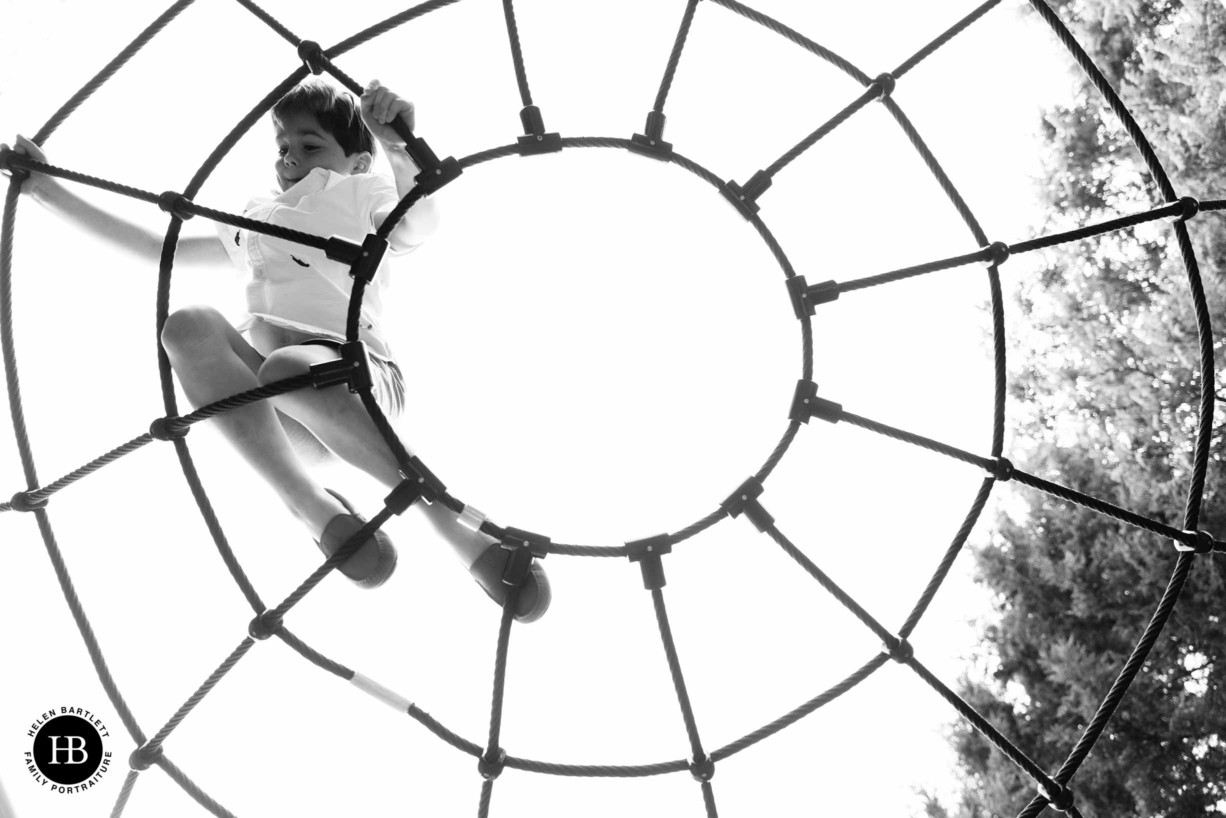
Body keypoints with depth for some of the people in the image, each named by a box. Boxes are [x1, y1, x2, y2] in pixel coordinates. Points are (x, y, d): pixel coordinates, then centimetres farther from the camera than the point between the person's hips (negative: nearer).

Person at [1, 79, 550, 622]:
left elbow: (416, 228, -4)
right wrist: (52, 194, 33)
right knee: (187, 326, -26)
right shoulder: (256, 224, 36)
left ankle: (455, 529, -32)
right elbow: (156, 249, 37)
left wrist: (402, 151, -24)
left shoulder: (363, 204, 21)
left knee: (287, 372, -40)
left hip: (355, 374, -3)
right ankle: (313, 507, -37)